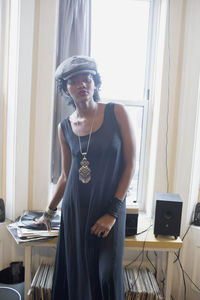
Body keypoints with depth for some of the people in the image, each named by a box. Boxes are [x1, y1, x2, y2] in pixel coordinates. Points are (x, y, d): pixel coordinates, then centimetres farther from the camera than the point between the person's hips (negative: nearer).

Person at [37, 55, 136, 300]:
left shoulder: (116, 112, -7)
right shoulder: (64, 127, 2)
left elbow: (130, 164, -8)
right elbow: (66, 175, 11)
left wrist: (113, 211, -12)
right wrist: (49, 212, 18)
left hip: (109, 206, -2)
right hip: (75, 208, 3)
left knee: (107, 275, 4)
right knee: (76, 273, 11)